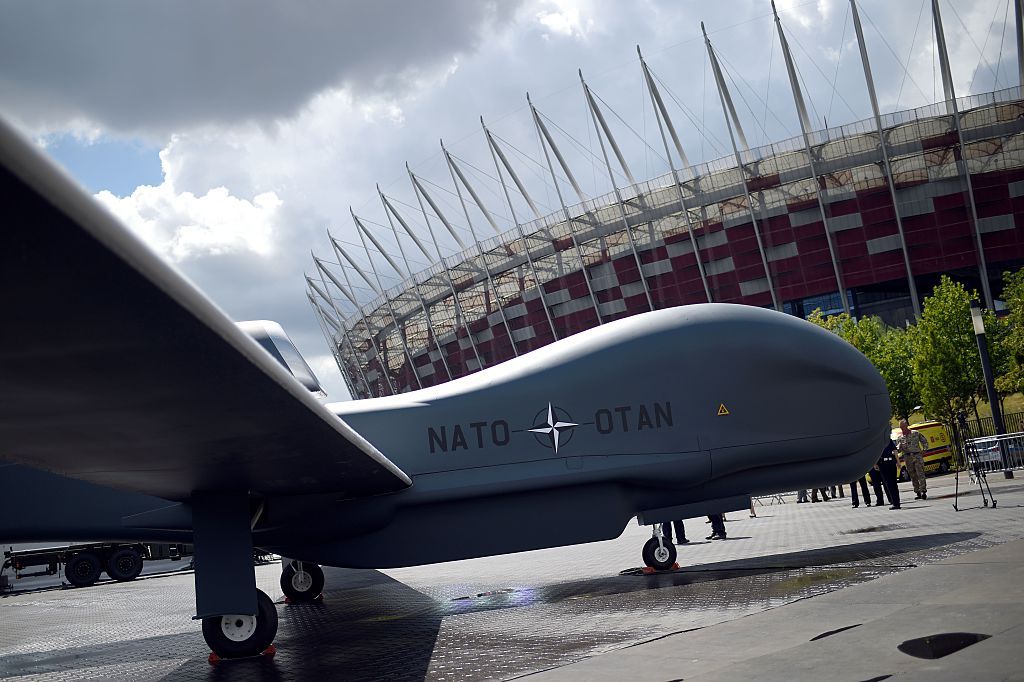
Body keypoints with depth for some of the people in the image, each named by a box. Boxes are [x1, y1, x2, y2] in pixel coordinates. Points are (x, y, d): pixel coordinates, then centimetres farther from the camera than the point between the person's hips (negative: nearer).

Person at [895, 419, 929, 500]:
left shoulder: (916, 433, 4)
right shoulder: (899, 437, 9)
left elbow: (924, 441, 12)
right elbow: (898, 449, 6)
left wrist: (924, 450, 2)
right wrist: (898, 448, -17)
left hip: (917, 456, -3)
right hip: (907, 458, 3)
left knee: (920, 474, -11)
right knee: (913, 476, 5)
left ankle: (923, 491, -12)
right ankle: (918, 493, 10)